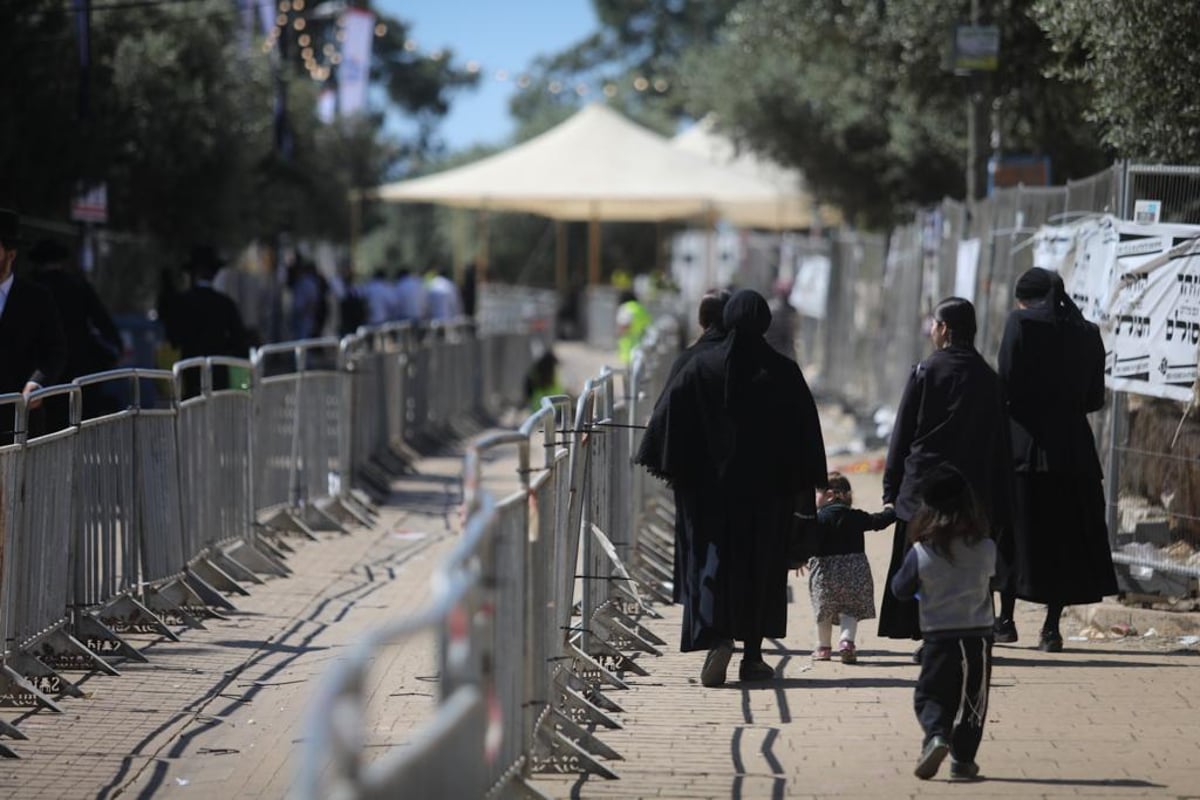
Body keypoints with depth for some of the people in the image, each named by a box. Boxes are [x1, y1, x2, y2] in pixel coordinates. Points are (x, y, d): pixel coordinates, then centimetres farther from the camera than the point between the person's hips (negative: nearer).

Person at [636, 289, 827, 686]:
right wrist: (803, 485, 7)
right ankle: (752, 656, 11)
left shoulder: (701, 366, -4)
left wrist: (666, 468, 0)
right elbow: (805, 431, -1)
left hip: (711, 486, 0)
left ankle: (716, 636, -20)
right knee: (761, 569, 10)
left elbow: (669, 413, -7)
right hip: (767, 489, 1)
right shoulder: (783, 373, -4)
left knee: (710, 562, 3)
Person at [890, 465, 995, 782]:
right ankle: (962, 759, 11)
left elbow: (901, 590, 2)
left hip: (938, 636, -1)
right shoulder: (986, 548, -6)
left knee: (929, 694, 11)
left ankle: (936, 736, -15)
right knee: (972, 700, 11)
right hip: (978, 634, 1)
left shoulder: (920, 553, -10)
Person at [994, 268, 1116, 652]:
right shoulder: (1088, 333, 7)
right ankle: (1052, 627, 6)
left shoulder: (1021, 322, -5)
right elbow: (1095, 399, 8)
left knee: (1014, 530, 8)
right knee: (1065, 534, 8)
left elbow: (1006, 385, -12)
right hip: (1073, 446, 3)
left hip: (1024, 443, -3)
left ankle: (1006, 620, 11)